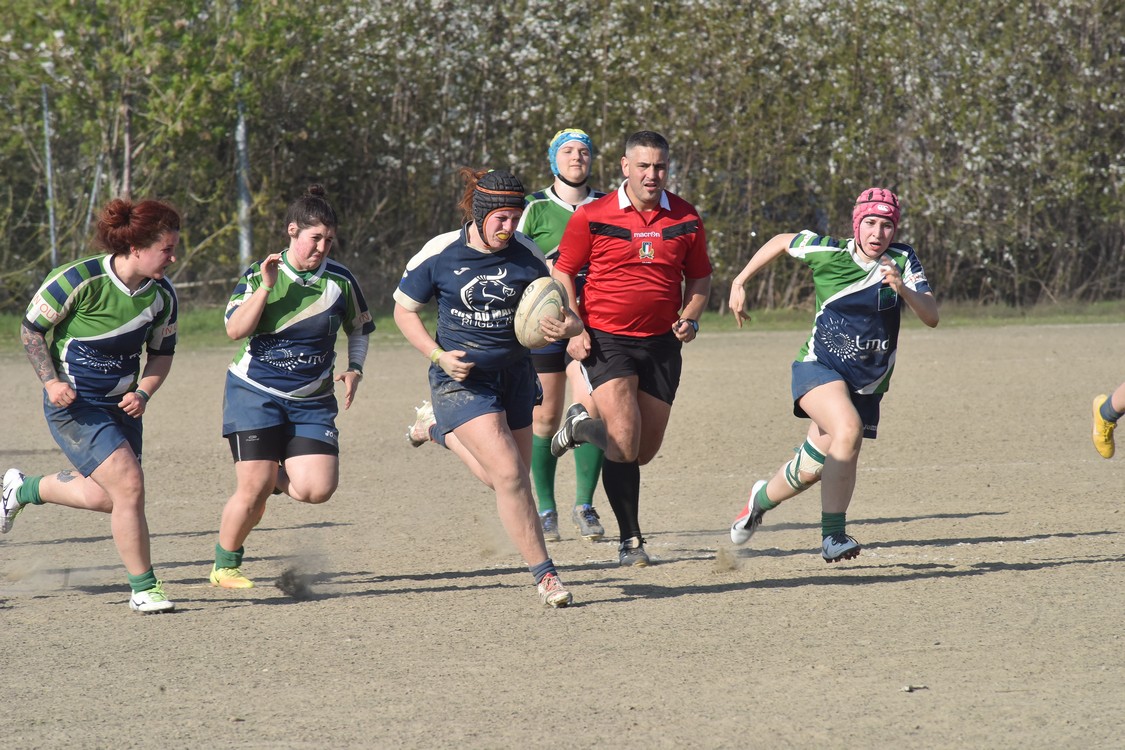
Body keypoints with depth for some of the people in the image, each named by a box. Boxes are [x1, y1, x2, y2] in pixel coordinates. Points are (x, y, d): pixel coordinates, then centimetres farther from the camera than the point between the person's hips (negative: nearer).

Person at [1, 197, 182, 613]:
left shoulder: (162, 295, -5)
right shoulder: (79, 281, -21)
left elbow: (162, 352, 9)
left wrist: (142, 393, -8)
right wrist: (51, 381, -19)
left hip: (121, 405, 7)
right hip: (74, 403, -7)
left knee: (106, 497, 14)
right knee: (128, 484, -17)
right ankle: (143, 589, -6)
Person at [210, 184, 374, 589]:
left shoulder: (340, 280, 2)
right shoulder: (258, 274, -3)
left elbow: (359, 328, 18)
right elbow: (236, 329, -15)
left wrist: (354, 369, 2)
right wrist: (266, 286, -23)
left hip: (311, 402, 3)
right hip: (255, 393, -3)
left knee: (317, 489, -14)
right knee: (255, 488, -11)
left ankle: (277, 473, 21)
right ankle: (225, 566, 11)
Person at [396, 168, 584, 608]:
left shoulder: (526, 255, -6)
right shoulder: (439, 254, -11)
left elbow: (564, 313, 1)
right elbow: (404, 310, 1)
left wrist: (566, 328, -24)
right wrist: (439, 356, -13)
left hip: (514, 373, 4)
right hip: (461, 375, -4)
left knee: (510, 478, 10)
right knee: (508, 474, -17)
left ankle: (439, 428, 36)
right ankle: (543, 573, -6)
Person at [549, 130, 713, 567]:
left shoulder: (686, 220, 3)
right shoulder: (592, 217, -5)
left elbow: (700, 279, 15)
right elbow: (563, 274, 3)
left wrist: (690, 318, -4)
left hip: (661, 343, 4)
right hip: (606, 339, -4)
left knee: (645, 450, 9)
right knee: (625, 441, -17)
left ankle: (583, 425, 39)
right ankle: (630, 540, 0)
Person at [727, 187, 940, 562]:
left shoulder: (902, 261, -6)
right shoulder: (827, 252, -9)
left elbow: (931, 317, -13)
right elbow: (781, 242, 9)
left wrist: (903, 289, -31)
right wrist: (739, 283, 13)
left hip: (866, 385, 3)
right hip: (820, 366, -3)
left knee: (814, 467, 7)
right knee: (848, 430, -32)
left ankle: (762, 498, 41)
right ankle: (833, 536, -28)